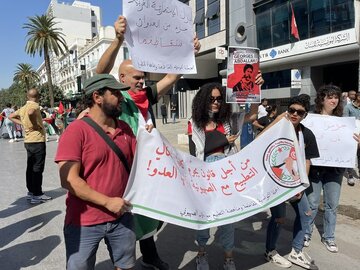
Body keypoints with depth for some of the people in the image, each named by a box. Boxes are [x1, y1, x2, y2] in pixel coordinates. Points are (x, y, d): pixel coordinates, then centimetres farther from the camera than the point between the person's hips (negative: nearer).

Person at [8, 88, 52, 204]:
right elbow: (30, 113, -35)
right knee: (37, 169, -3)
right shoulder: (35, 105, -12)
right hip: (37, 141, -8)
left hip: (28, 141, 8)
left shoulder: (23, 108, 11)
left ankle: (31, 192, 23)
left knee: (30, 168, 14)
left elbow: (11, 116, 21)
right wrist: (35, 125, -21)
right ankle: (37, 195, 1)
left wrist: (23, 123, 12)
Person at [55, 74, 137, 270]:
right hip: (84, 222, -5)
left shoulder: (125, 129, 4)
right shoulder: (77, 130, -15)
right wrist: (107, 202, -19)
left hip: (121, 217, 5)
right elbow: (69, 180, -19)